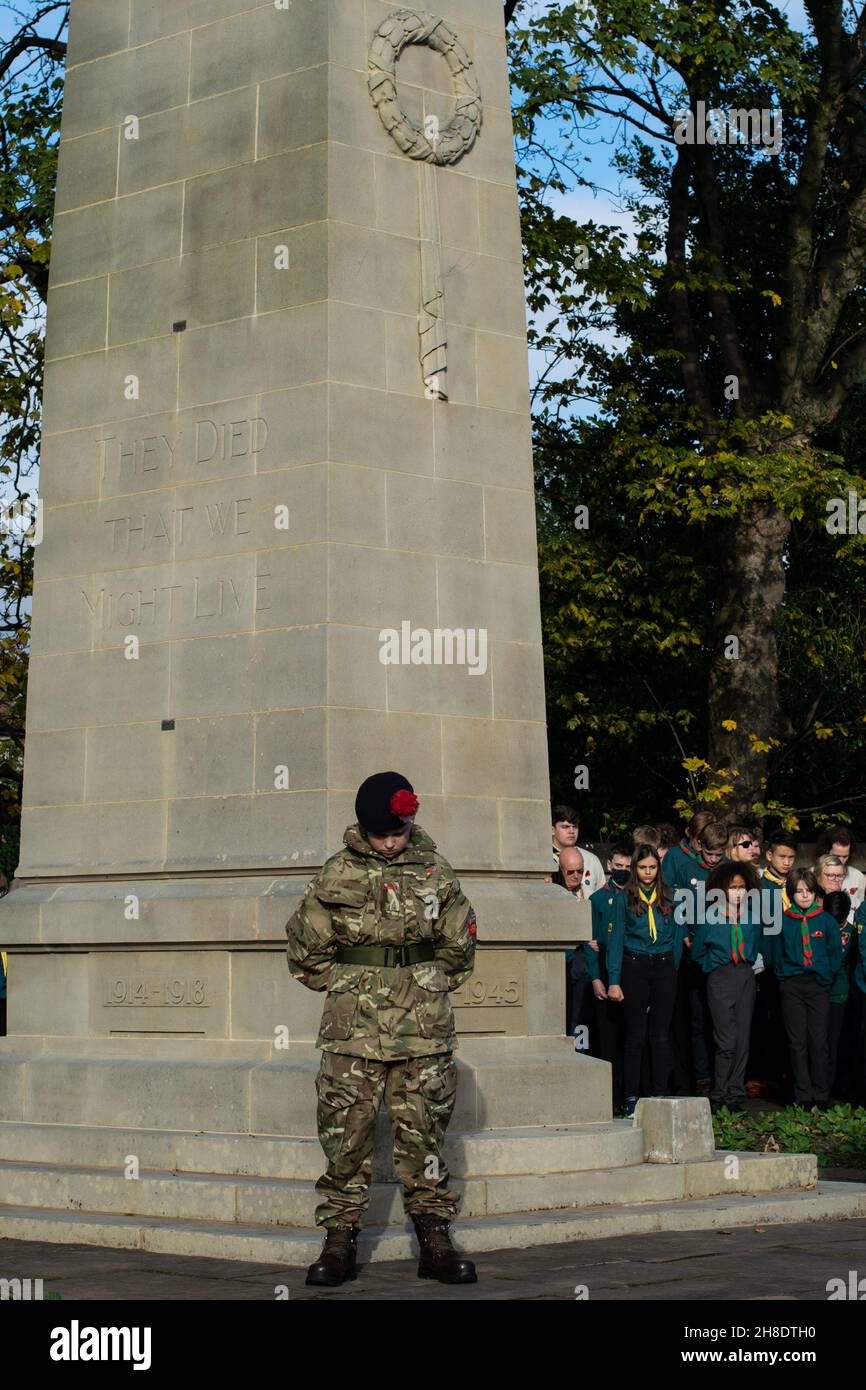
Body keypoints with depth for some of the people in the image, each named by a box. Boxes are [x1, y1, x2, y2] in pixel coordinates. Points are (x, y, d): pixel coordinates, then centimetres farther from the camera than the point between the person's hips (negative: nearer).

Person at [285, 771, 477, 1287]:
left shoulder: (436, 871, 6)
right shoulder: (338, 873, 2)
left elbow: (459, 944, 15)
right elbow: (306, 946, 9)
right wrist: (346, 988, 9)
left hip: (424, 1029, 1)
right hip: (353, 1029, -1)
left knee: (425, 1132, 5)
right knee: (346, 1132, 0)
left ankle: (435, 1242, 13)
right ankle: (340, 1241, 8)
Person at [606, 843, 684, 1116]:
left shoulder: (669, 898, 9)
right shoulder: (624, 898, 3)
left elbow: (677, 936, 13)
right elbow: (616, 938, 0)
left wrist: (673, 968, 5)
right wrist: (614, 980, -7)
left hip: (663, 966, 2)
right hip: (634, 966, -2)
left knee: (661, 1035, 2)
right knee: (635, 1035, 0)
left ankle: (661, 1094, 8)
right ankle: (631, 1097, 5)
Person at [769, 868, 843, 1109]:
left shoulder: (826, 920, 5)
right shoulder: (782, 922, 5)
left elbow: (836, 953, 7)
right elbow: (775, 955, 9)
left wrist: (825, 977, -1)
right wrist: (783, 979, 0)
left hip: (818, 986, 0)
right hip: (792, 987, 0)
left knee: (819, 1042, -2)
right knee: (798, 1043, 1)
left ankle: (821, 1097, 4)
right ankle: (802, 1096, 6)